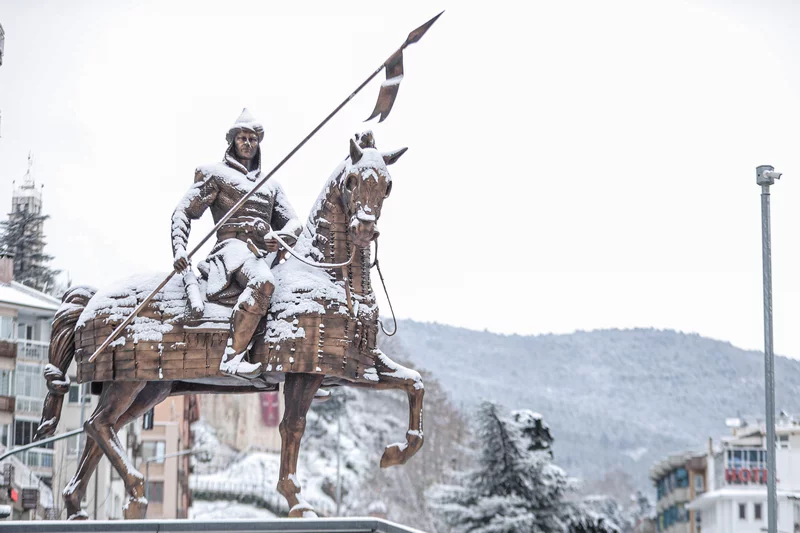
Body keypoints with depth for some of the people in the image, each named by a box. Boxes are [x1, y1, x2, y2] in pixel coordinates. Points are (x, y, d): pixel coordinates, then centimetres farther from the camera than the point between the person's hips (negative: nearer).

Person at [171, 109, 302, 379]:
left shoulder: (271, 185, 31)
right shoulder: (217, 174, 16)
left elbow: (293, 222, 23)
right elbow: (183, 212, 9)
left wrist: (281, 238, -3)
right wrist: (179, 249, -9)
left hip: (260, 254, 6)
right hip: (232, 245, -6)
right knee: (264, 283, -38)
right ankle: (233, 357, -45)